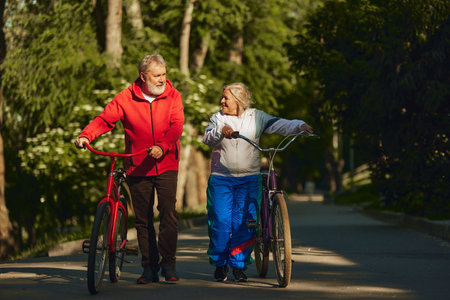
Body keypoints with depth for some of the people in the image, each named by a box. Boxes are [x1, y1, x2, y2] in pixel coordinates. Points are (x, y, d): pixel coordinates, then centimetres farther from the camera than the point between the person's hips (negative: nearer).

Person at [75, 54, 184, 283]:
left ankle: (168, 262, -2)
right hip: (137, 167, 1)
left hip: (166, 164, -1)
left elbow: (176, 126, -12)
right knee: (143, 219, 5)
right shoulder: (126, 98, -1)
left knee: (168, 211, -14)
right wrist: (86, 135, -23)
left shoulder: (172, 96, 0)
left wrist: (162, 146, -29)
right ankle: (150, 267, 15)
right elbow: (105, 119, -4)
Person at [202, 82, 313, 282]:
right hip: (221, 178, 0)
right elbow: (208, 139, -9)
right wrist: (221, 131, -30)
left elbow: (279, 125, -1)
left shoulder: (256, 117, 6)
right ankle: (220, 264, 10)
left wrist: (299, 126, -19)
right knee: (221, 222, -5)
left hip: (249, 178, 0)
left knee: (244, 223, -5)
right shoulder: (218, 118, 6)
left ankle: (239, 265, 8)